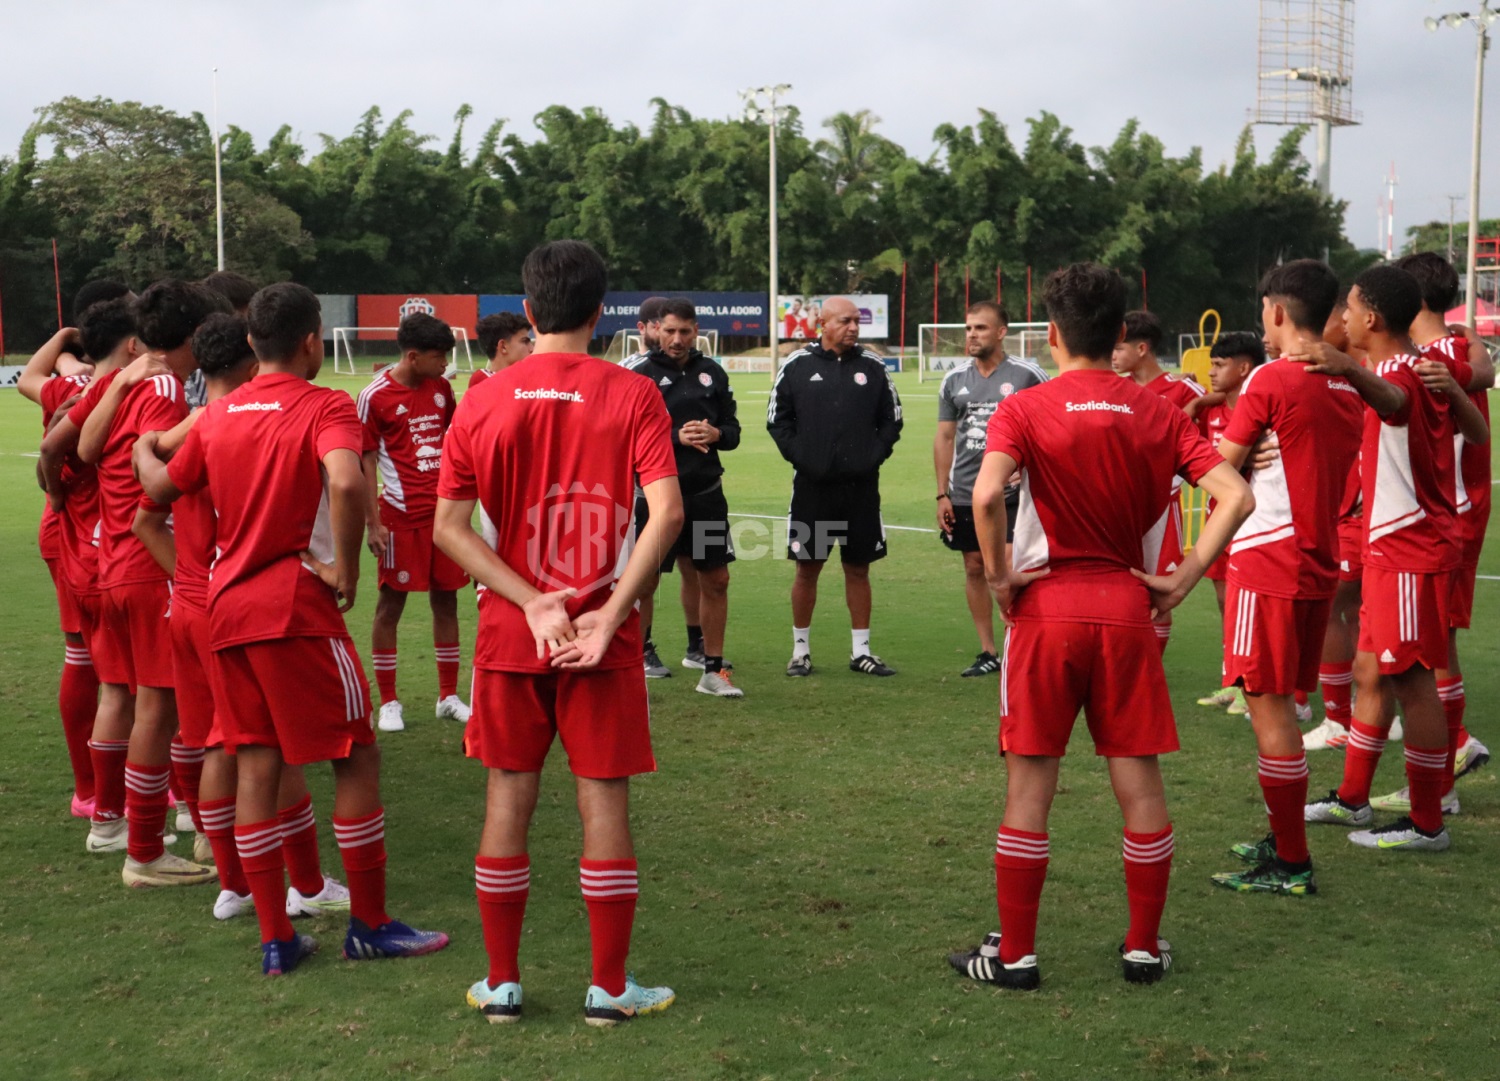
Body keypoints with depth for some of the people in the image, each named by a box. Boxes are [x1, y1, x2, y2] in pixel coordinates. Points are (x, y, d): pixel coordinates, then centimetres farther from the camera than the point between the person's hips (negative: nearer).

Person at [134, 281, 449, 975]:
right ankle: (369, 925, 12)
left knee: (256, 767, 9)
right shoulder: (325, 406, -9)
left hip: (227, 607, 7)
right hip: (297, 609, -7)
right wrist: (346, 568, -17)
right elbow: (345, 482, -29)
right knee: (356, 757, 5)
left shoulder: (218, 414, 9)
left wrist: (143, 450, 43)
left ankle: (275, 939, 13)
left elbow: (161, 487, 21)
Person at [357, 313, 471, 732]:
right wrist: (372, 522, -11)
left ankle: (448, 696, 18)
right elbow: (366, 461, -6)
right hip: (401, 515, -5)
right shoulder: (376, 396, -8)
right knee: (391, 603, 2)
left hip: (444, 511, 5)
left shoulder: (441, 387, 8)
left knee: (446, 599, 9)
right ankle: (388, 702, 11)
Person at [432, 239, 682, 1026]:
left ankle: (500, 983, 19)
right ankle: (609, 988, 14)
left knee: (509, 798, 11)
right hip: (602, 634, -2)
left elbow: (449, 527, -5)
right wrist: (611, 615, -16)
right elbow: (666, 511, -17)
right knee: (604, 799, 6)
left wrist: (532, 604, -9)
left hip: (509, 634, 2)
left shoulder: (482, 401, 0)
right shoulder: (633, 396, -6)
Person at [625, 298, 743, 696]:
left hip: (706, 494, 4)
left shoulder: (712, 372, 9)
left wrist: (715, 434, -10)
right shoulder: (639, 374, -4)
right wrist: (677, 437, -22)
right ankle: (640, 652, 22)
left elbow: (732, 430, 13)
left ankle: (712, 668, 15)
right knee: (645, 581, 4)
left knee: (715, 579, 6)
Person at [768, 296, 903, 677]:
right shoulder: (797, 366, 0)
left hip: (861, 487, 2)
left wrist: (875, 454, -2)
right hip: (812, 486, -1)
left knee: (858, 569, 8)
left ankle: (861, 651, 16)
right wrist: (798, 455, -6)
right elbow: (777, 418, 4)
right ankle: (801, 650, 17)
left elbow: (892, 419, 11)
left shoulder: (873, 367, 5)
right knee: (807, 568, 5)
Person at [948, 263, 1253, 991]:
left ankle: (1014, 953, 12)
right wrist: (1184, 578, -1)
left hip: (1047, 606, -2)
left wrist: (999, 576, -11)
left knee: (1030, 784, 6)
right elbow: (1236, 496, -5)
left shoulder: (1024, 410, -6)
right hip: (1128, 607, 2)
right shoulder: (1157, 414, 3)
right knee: (1139, 781, 10)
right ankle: (1145, 947, 18)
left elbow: (986, 494, -24)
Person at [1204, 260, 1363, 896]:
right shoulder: (1347, 388, 11)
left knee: (1268, 705, -3)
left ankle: (1291, 865, 1)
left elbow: (1218, 467, -10)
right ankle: (1284, 840, 26)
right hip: (1320, 560, 8)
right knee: (1281, 703, 17)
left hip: (1269, 559, -8)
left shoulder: (1271, 380, -13)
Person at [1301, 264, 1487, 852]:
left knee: (1411, 681, -4)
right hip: (1393, 548, 10)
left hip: (1409, 552, -10)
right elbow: (1479, 431, 18)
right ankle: (1352, 799, 28)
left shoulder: (1400, 375, -19)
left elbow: (1393, 399, -47)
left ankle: (1426, 824, 5)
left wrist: (1351, 370, -66)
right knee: (1370, 671, 17)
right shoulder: (1426, 370, 11)